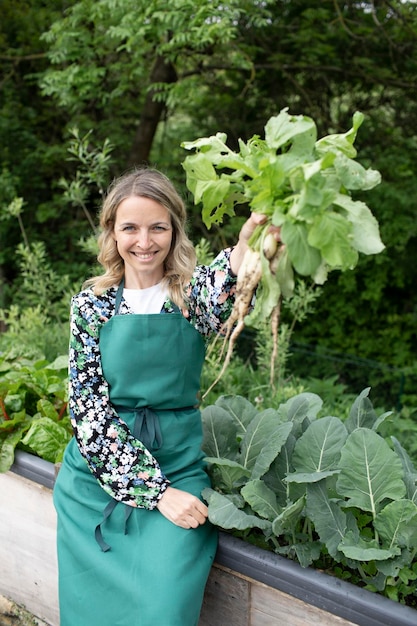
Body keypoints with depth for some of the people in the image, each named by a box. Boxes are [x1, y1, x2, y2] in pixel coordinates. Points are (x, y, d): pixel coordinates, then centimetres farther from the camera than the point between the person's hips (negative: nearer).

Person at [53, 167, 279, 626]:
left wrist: (243, 250, -50)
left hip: (177, 463, -1)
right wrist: (154, 490, -15)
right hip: (99, 470, 1)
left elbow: (220, 305, -27)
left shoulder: (193, 292, 0)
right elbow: (89, 407, -6)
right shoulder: (91, 304, 2)